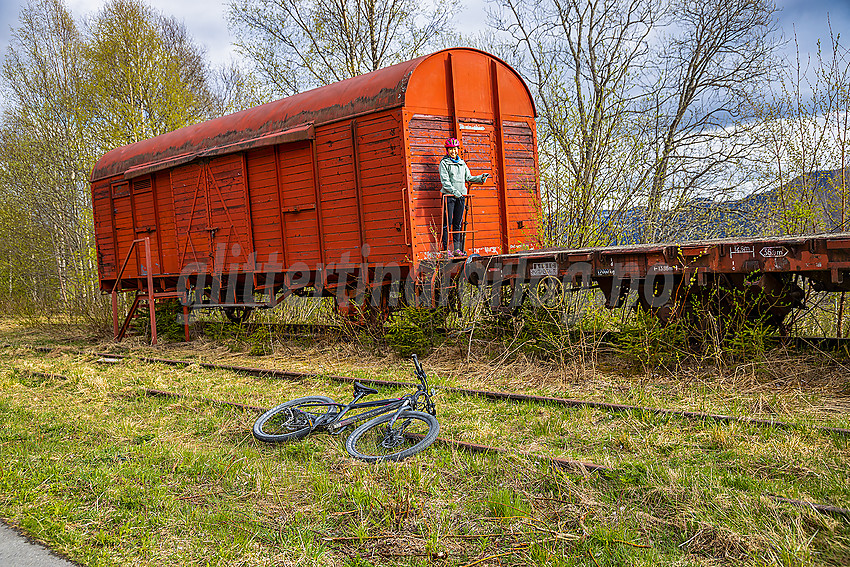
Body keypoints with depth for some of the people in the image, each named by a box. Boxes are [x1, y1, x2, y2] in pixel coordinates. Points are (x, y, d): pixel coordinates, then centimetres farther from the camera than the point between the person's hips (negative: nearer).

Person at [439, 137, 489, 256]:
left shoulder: (462, 163, 17)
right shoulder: (444, 163, 0)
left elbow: (468, 177, 22)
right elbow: (444, 180, -10)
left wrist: (481, 177, 8)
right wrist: (454, 191, -23)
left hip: (461, 196, 5)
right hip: (449, 196, -5)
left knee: (458, 224, 6)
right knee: (448, 223, -6)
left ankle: (457, 248, 10)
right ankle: (446, 248, -4)